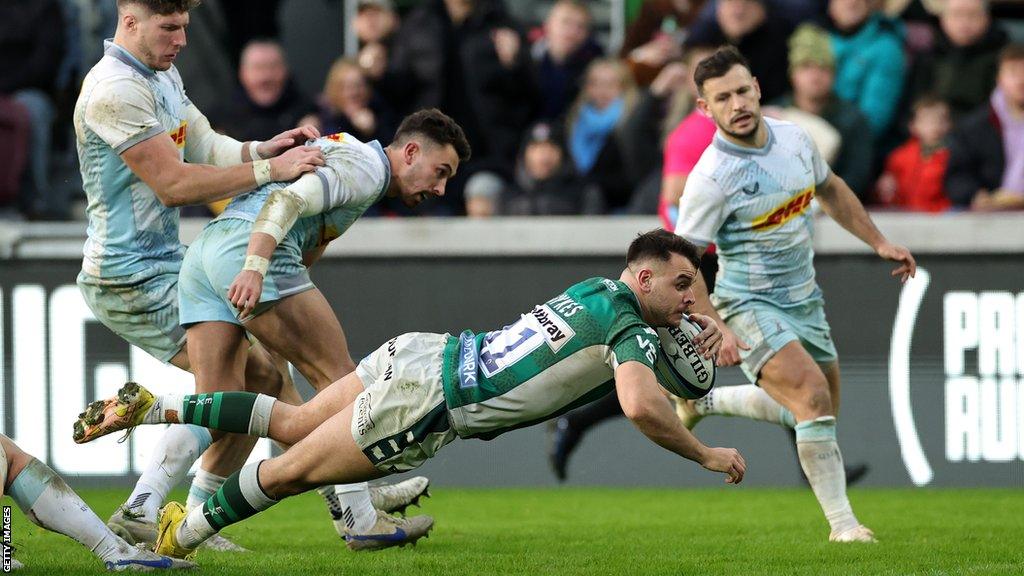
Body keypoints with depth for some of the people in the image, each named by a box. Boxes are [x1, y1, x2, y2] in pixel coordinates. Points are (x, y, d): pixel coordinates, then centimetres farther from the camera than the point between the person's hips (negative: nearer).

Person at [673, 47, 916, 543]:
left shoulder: (795, 139, -2)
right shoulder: (711, 178, -21)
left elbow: (830, 190, 19)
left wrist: (879, 243, 16)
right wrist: (716, 330, -26)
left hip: (804, 298, 7)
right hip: (750, 305, -7)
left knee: (818, 413, 16)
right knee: (813, 396, -24)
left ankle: (706, 400, 37)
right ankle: (842, 523, -15)